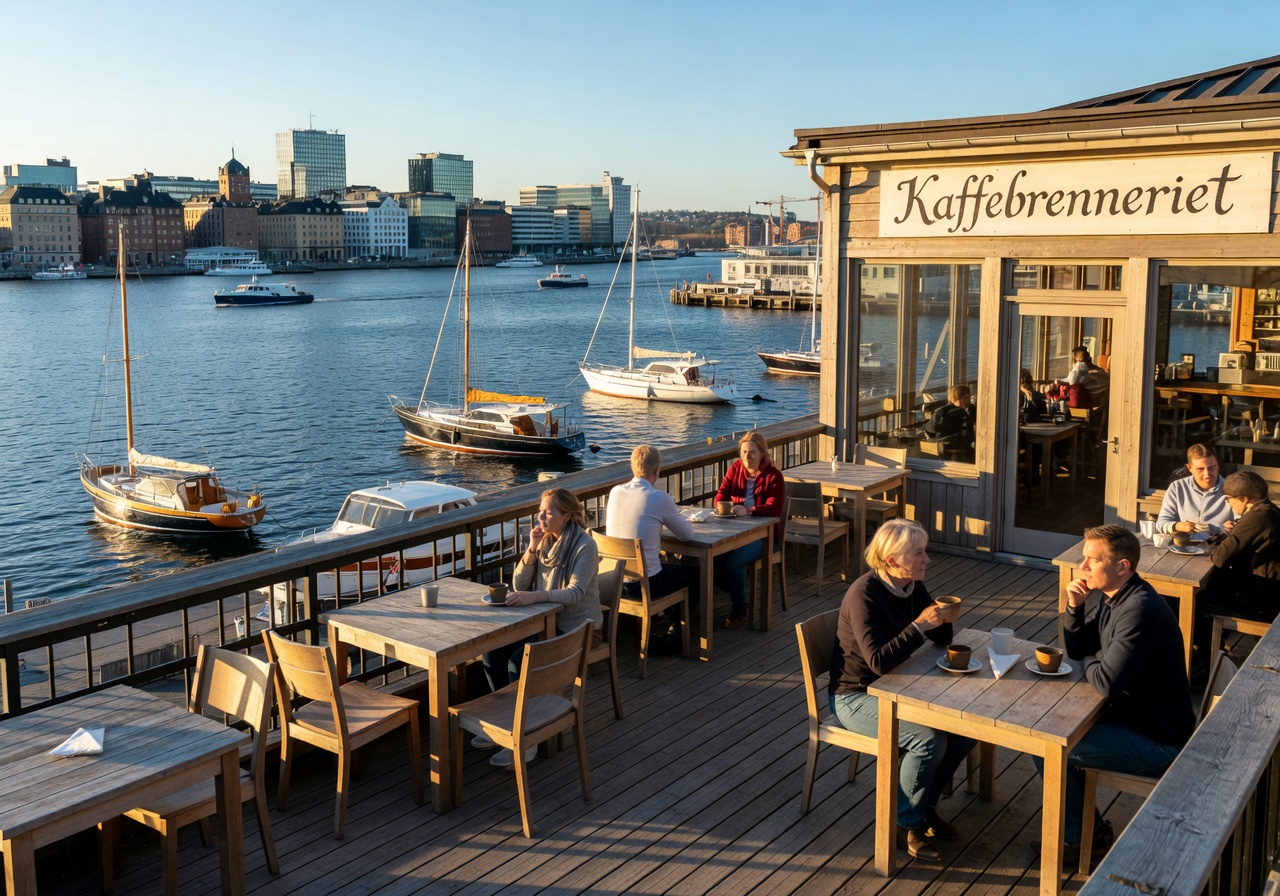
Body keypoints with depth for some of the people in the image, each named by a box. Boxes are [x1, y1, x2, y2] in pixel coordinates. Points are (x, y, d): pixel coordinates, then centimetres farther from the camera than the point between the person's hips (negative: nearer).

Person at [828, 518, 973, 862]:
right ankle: (904, 825, -2)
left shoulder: (912, 586, -2)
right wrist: (920, 624, -33)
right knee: (929, 740, -25)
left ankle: (924, 804, 13)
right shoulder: (864, 594, -25)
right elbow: (879, 661, -32)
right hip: (856, 696, -8)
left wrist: (944, 618, -15)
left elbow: (941, 640, 6)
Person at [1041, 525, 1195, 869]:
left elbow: (1106, 683, -30)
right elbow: (1075, 649, 10)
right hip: (1133, 715, 10)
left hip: (1158, 741, -10)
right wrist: (1074, 608, -8)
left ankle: (1080, 839, 10)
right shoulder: (1111, 597, 3)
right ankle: (1086, 827, 22)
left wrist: (1089, 661, -8)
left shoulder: (1140, 610, -28)